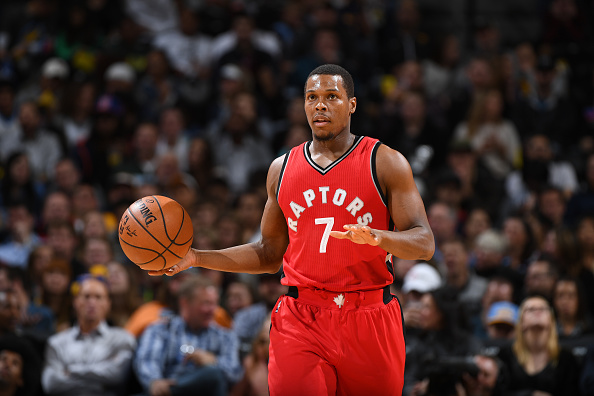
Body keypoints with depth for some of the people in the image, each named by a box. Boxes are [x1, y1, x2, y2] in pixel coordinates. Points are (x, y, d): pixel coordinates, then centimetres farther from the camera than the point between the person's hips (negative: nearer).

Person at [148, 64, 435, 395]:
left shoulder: (386, 163, 0)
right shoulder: (282, 169, 13)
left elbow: (425, 244, -7)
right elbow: (270, 254, 21)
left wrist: (378, 237, -28)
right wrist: (197, 258, 10)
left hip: (368, 324, -2)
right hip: (300, 322, 2)